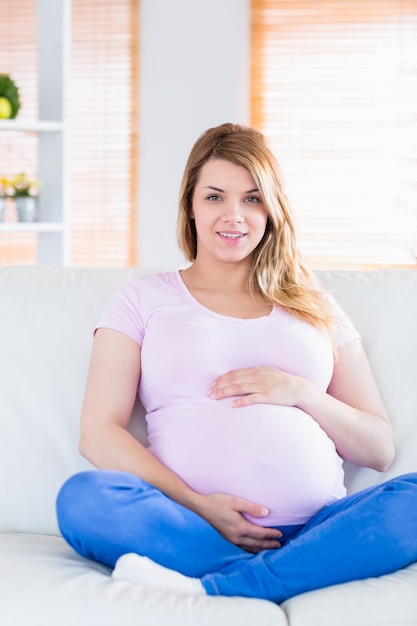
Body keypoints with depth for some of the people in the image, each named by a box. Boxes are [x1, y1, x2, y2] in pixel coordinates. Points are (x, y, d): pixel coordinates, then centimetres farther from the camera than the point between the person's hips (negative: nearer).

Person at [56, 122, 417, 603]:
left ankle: (207, 589, -28)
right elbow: (99, 434, 1)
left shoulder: (314, 307, 20)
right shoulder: (144, 297, 14)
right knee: (82, 497, -31)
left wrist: (300, 393, -3)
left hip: (315, 530, 3)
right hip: (192, 528, -2)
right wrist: (198, 507, -12)